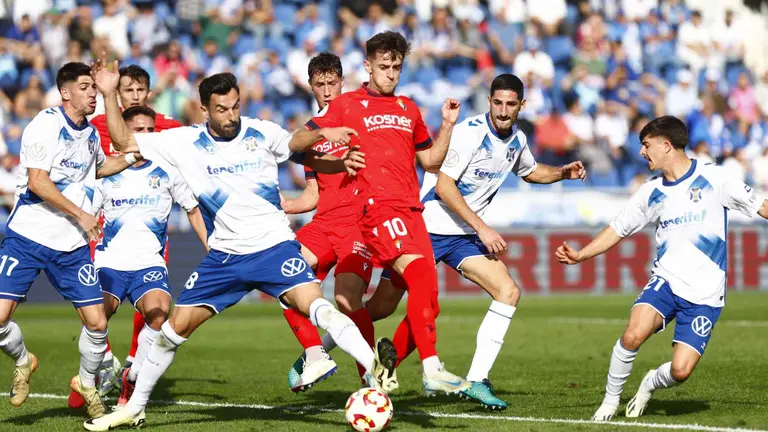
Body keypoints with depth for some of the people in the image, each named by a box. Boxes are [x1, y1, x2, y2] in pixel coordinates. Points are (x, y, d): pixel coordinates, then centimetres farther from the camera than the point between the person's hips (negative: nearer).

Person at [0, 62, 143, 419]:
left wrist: (132, 158, 19)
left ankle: (86, 382, 23)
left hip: (71, 245, 5)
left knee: (97, 322, -3)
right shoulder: (46, 124, -11)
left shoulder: (90, 132, 12)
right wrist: (81, 214, -15)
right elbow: (37, 182, -17)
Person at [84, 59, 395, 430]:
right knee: (176, 326, 5)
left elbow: (293, 144, 20)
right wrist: (110, 96, -10)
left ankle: (374, 368, -39)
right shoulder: (185, 142, -1)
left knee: (314, 303, -27)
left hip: (274, 246, -2)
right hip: (224, 256, 2)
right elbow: (124, 142, 1)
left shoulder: (261, 133, -2)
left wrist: (320, 134, 1)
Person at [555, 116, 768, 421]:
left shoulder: (713, 179, -4)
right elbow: (618, 229, 15)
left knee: (680, 370, -11)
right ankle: (610, 401, -4)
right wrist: (580, 255, 4)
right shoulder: (650, 193, 8)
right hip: (666, 281, 3)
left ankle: (650, 384, 24)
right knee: (633, 335, -25)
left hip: (705, 295, -3)